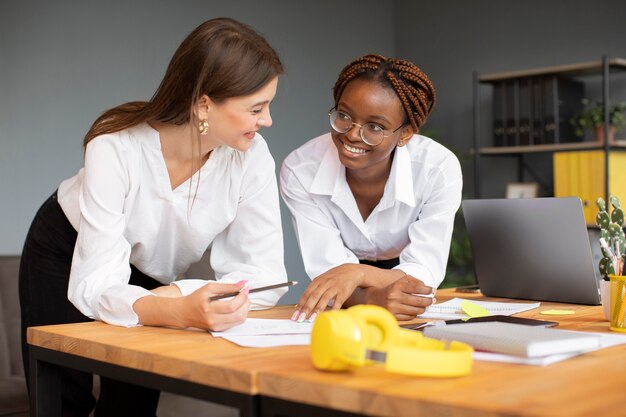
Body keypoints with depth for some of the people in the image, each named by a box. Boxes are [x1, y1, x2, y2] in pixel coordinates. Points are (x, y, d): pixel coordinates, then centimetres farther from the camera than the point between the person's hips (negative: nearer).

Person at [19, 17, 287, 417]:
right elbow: (96, 285, -39)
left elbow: (265, 274, -25)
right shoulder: (116, 149, -35)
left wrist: (177, 295, -41)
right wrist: (180, 312, -58)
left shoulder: (251, 155, -26)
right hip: (67, 254, -2)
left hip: (153, 272, 3)